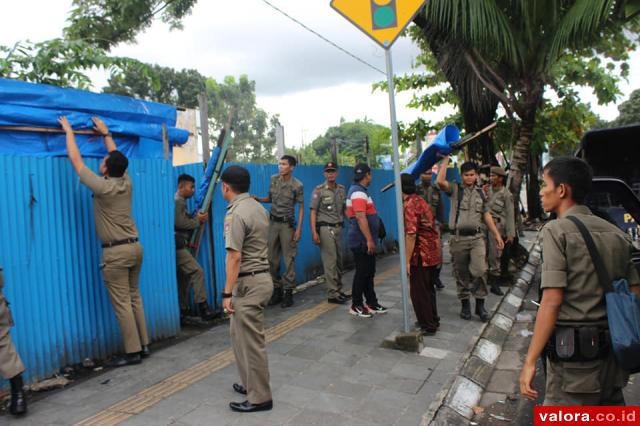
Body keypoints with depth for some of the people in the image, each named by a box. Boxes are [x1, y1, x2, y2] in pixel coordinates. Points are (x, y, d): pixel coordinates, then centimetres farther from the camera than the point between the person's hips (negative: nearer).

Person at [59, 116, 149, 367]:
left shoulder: (102, 187, -13)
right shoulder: (126, 183, 3)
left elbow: (76, 160, -4)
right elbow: (117, 158, 21)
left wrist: (68, 131, 7)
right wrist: (106, 134, 29)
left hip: (115, 252, -7)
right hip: (135, 247, 7)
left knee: (122, 303, -2)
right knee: (134, 298, 13)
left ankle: (133, 352, 3)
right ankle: (143, 345, 17)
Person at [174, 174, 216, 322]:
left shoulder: (181, 201, 19)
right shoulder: (178, 201, -11)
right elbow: (179, 223, -20)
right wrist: (197, 220, -9)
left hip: (181, 245, 11)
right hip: (178, 245, -11)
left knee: (184, 276, 13)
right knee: (197, 271, -14)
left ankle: (182, 309, 19)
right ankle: (202, 305, -12)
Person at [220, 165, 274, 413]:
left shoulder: (235, 214, -17)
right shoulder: (258, 208, 11)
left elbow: (235, 257, -21)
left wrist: (227, 293, -18)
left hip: (248, 283, -9)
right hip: (262, 278, 9)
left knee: (250, 341, 2)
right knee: (241, 335, 21)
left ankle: (260, 397, 14)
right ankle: (252, 384, 34)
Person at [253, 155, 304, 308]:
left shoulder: (297, 185, -9)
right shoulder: (273, 179, 3)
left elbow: (301, 207, -5)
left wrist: (299, 229, -10)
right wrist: (258, 199, -5)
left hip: (287, 224, -4)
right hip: (273, 222, 5)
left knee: (288, 258, -1)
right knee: (272, 258, 7)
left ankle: (288, 291, 8)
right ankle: (276, 290, 19)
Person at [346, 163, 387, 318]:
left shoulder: (359, 190, 15)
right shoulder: (358, 192, -18)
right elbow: (360, 218, -25)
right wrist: (369, 240, -25)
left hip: (364, 240, 10)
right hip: (362, 241, -10)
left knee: (369, 273, 15)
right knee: (362, 273, -1)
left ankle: (371, 303, 23)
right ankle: (356, 306, 9)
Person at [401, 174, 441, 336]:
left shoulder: (409, 205, -18)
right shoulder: (419, 200, 12)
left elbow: (411, 234, -24)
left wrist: (407, 260, -21)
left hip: (422, 254, -9)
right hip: (432, 251, 9)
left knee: (418, 291, 2)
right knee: (428, 288, 20)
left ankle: (428, 326, 9)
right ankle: (432, 320, 32)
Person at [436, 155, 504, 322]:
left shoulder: (480, 192, 12)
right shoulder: (455, 189, 0)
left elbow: (486, 215, 15)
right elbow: (440, 182, -20)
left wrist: (496, 234, 11)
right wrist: (446, 160, -12)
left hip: (477, 237, 2)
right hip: (458, 238, -2)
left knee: (480, 271, -10)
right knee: (461, 274, 7)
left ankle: (480, 304, 4)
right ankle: (465, 304, 21)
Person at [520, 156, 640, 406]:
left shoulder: (557, 230, -12)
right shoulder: (616, 233, 9)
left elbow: (552, 301, -18)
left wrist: (530, 361, -16)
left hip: (575, 350, -7)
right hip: (614, 350, 7)